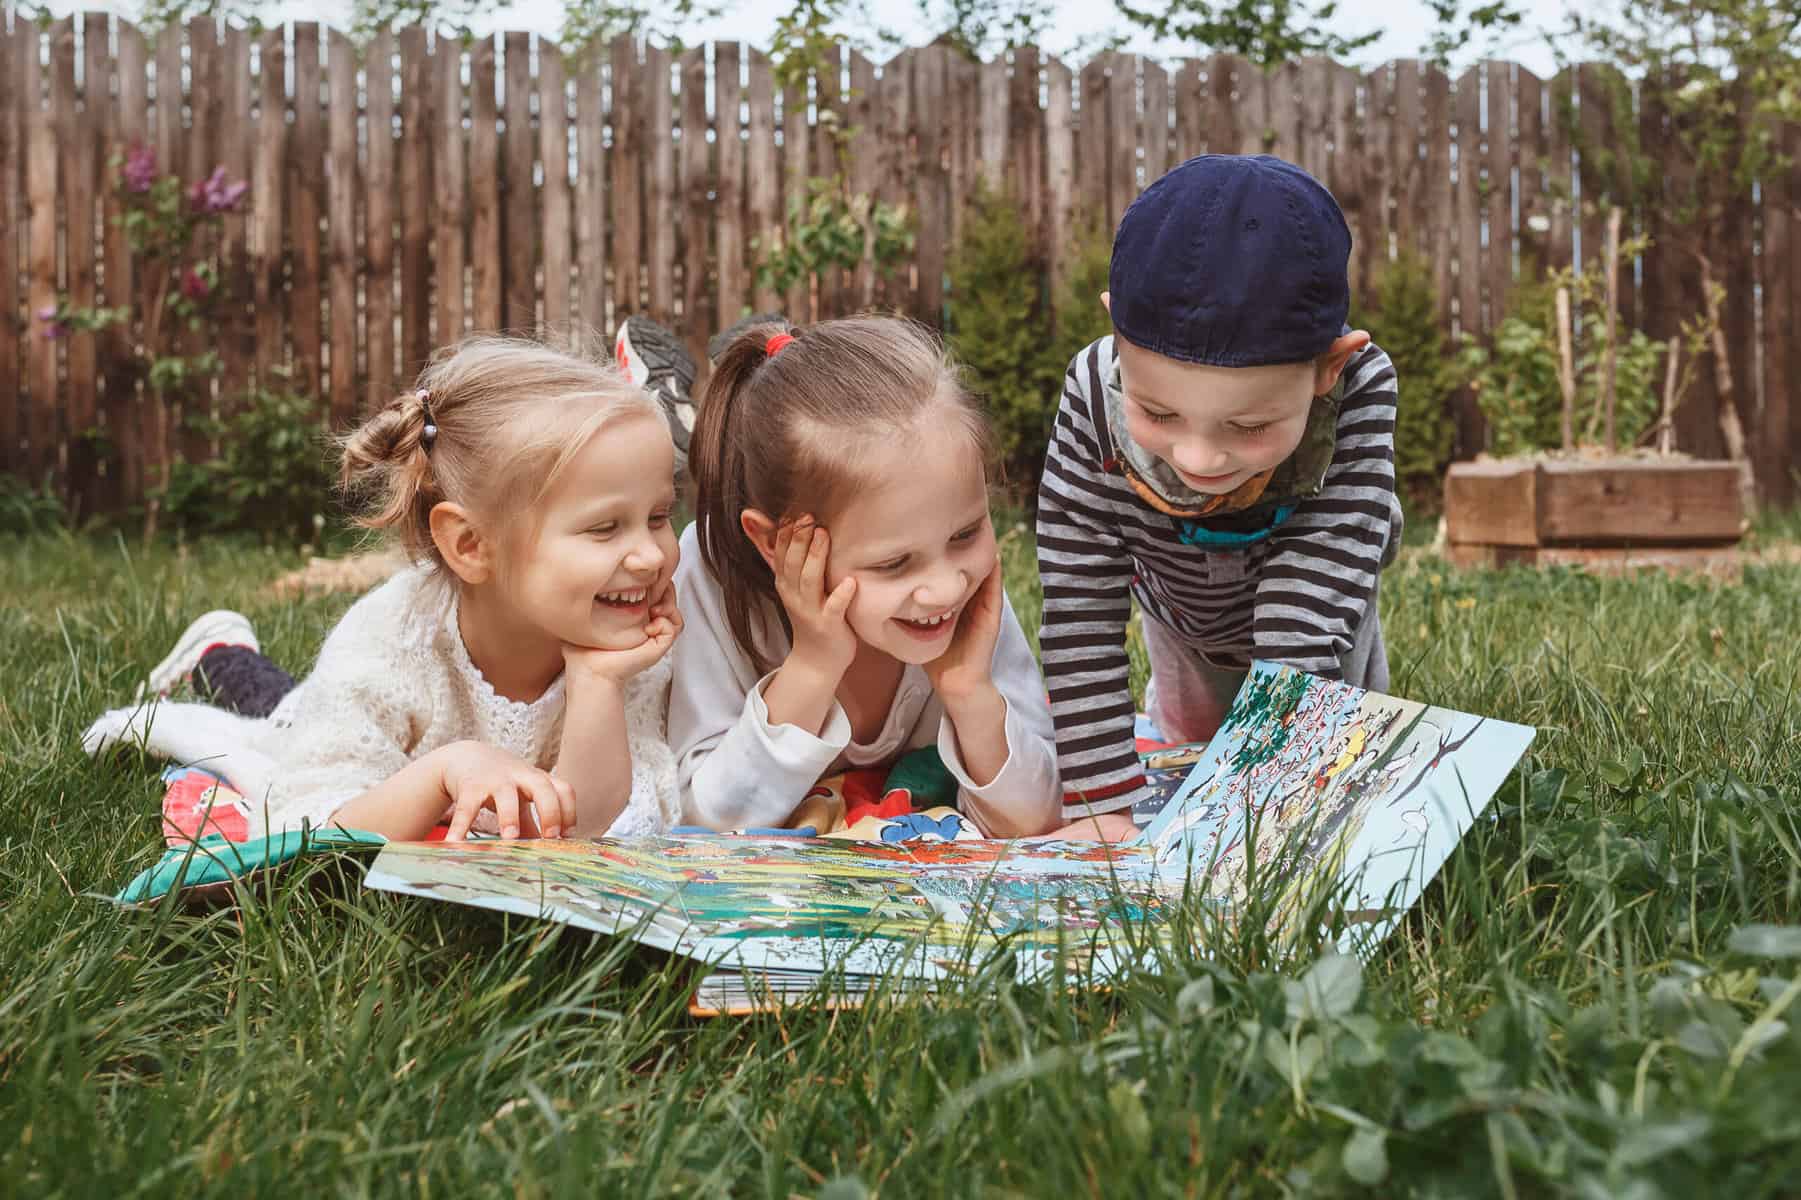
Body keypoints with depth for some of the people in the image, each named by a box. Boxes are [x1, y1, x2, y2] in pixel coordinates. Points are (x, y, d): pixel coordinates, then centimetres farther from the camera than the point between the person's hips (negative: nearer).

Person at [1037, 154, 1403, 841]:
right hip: (1179, 608, 1)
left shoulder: (1357, 394, -43)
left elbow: (1304, 626, -44)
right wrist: (1100, 798, -39)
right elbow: (1079, 614, -36)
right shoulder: (1096, 400, -41)